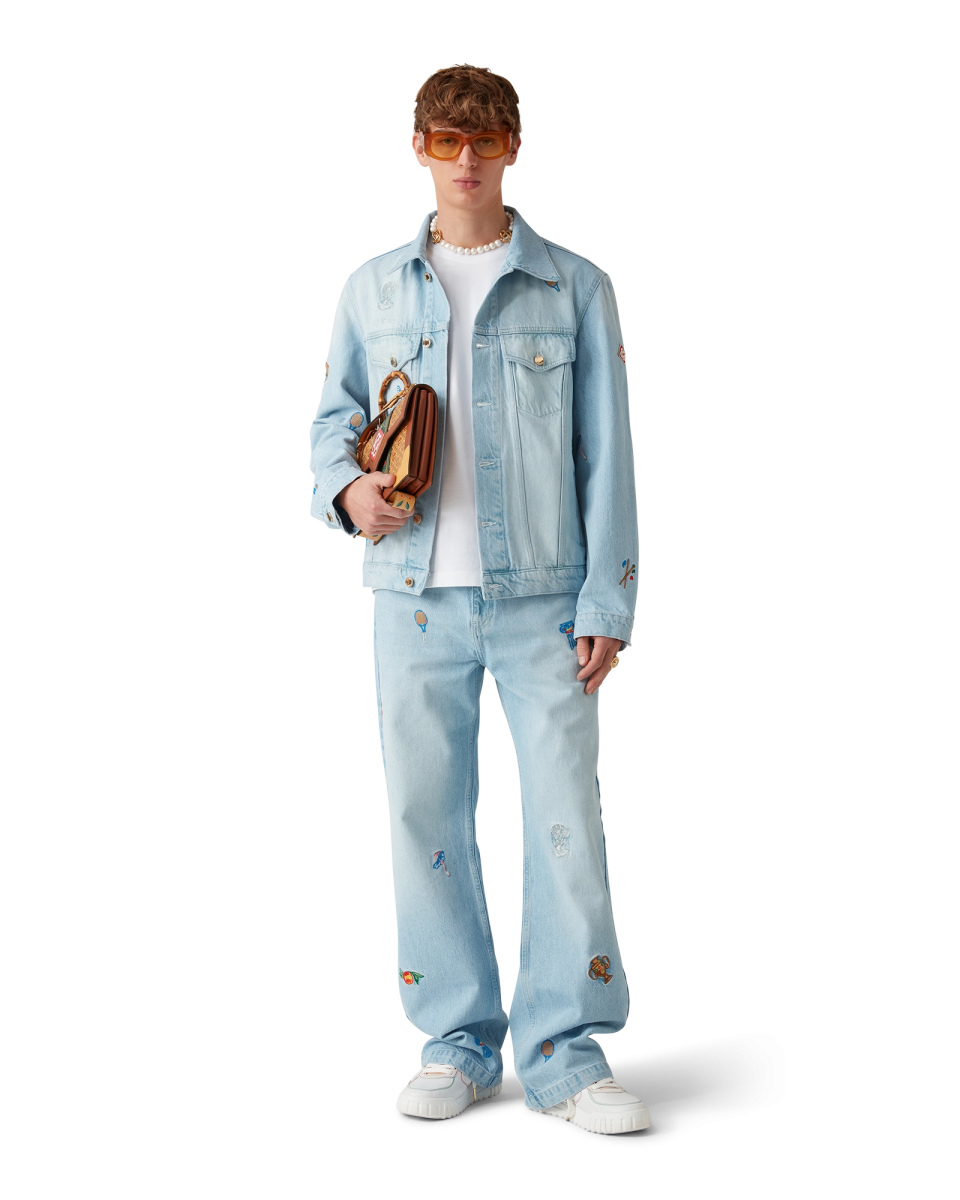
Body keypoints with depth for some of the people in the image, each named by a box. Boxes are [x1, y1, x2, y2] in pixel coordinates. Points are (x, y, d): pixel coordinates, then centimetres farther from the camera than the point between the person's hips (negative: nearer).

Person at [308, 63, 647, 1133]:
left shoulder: (575, 290, 5)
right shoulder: (373, 288, 10)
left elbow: (606, 457, 3)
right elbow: (334, 420, 16)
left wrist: (607, 604, -4)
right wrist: (348, 489, -7)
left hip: (542, 597, -2)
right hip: (415, 595, 2)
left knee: (567, 813, -5)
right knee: (426, 815, 4)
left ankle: (566, 1055, 6)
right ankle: (460, 1044, 17)